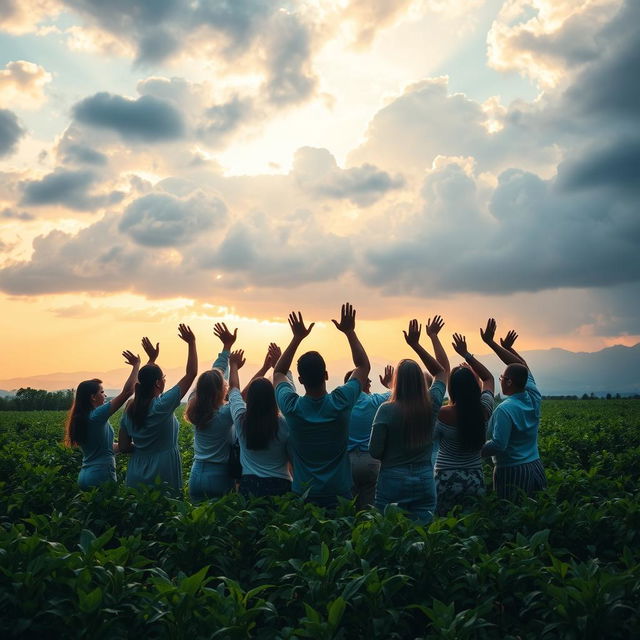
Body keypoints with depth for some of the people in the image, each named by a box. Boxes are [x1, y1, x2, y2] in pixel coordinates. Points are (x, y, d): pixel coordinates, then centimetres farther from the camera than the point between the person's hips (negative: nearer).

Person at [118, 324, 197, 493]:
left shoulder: (130, 410, 2)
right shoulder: (163, 405, -14)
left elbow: (123, 447, 8)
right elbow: (191, 373, -11)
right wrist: (192, 343, -6)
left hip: (137, 476, 6)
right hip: (164, 476, -6)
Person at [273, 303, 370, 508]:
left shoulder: (292, 407, -14)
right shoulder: (340, 403, -16)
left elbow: (278, 372, 8)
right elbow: (364, 366, 2)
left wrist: (297, 338, 4)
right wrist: (350, 332, 2)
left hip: (302, 497, 1)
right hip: (339, 496, 0)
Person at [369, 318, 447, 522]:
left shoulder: (387, 410, -14)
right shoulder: (431, 406, -3)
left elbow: (374, 451, -9)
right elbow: (441, 373, 16)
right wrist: (416, 345, 15)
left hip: (392, 481, -3)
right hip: (425, 481, 3)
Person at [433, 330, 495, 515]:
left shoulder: (444, 414, -16)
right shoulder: (484, 411, -4)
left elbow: (433, 437, 2)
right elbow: (488, 378, 12)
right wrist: (466, 354, 13)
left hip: (447, 479, -4)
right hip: (475, 479, 4)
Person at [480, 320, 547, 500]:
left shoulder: (505, 409, -21)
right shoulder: (534, 398, 0)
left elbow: (498, 446, -24)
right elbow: (521, 366, 12)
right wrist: (507, 348, 17)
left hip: (512, 472, -7)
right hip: (534, 467, 7)